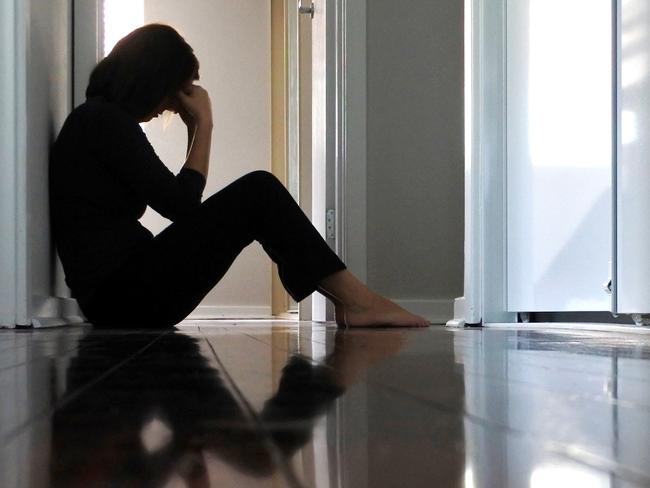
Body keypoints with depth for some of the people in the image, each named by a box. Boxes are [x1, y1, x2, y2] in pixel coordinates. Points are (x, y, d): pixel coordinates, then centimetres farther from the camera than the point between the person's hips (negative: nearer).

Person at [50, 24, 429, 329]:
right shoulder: (104, 120, -10)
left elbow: (178, 199, 20)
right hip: (125, 294, -10)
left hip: (120, 297, 10)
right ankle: (356, 299, -8)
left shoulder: (99, 119, 20)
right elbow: (181, 203, -12)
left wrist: (195, 127, 12)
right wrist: (204, 124, -2)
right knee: (258, 192, -11)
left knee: (255, 200, 13)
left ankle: (348, 297, 7)